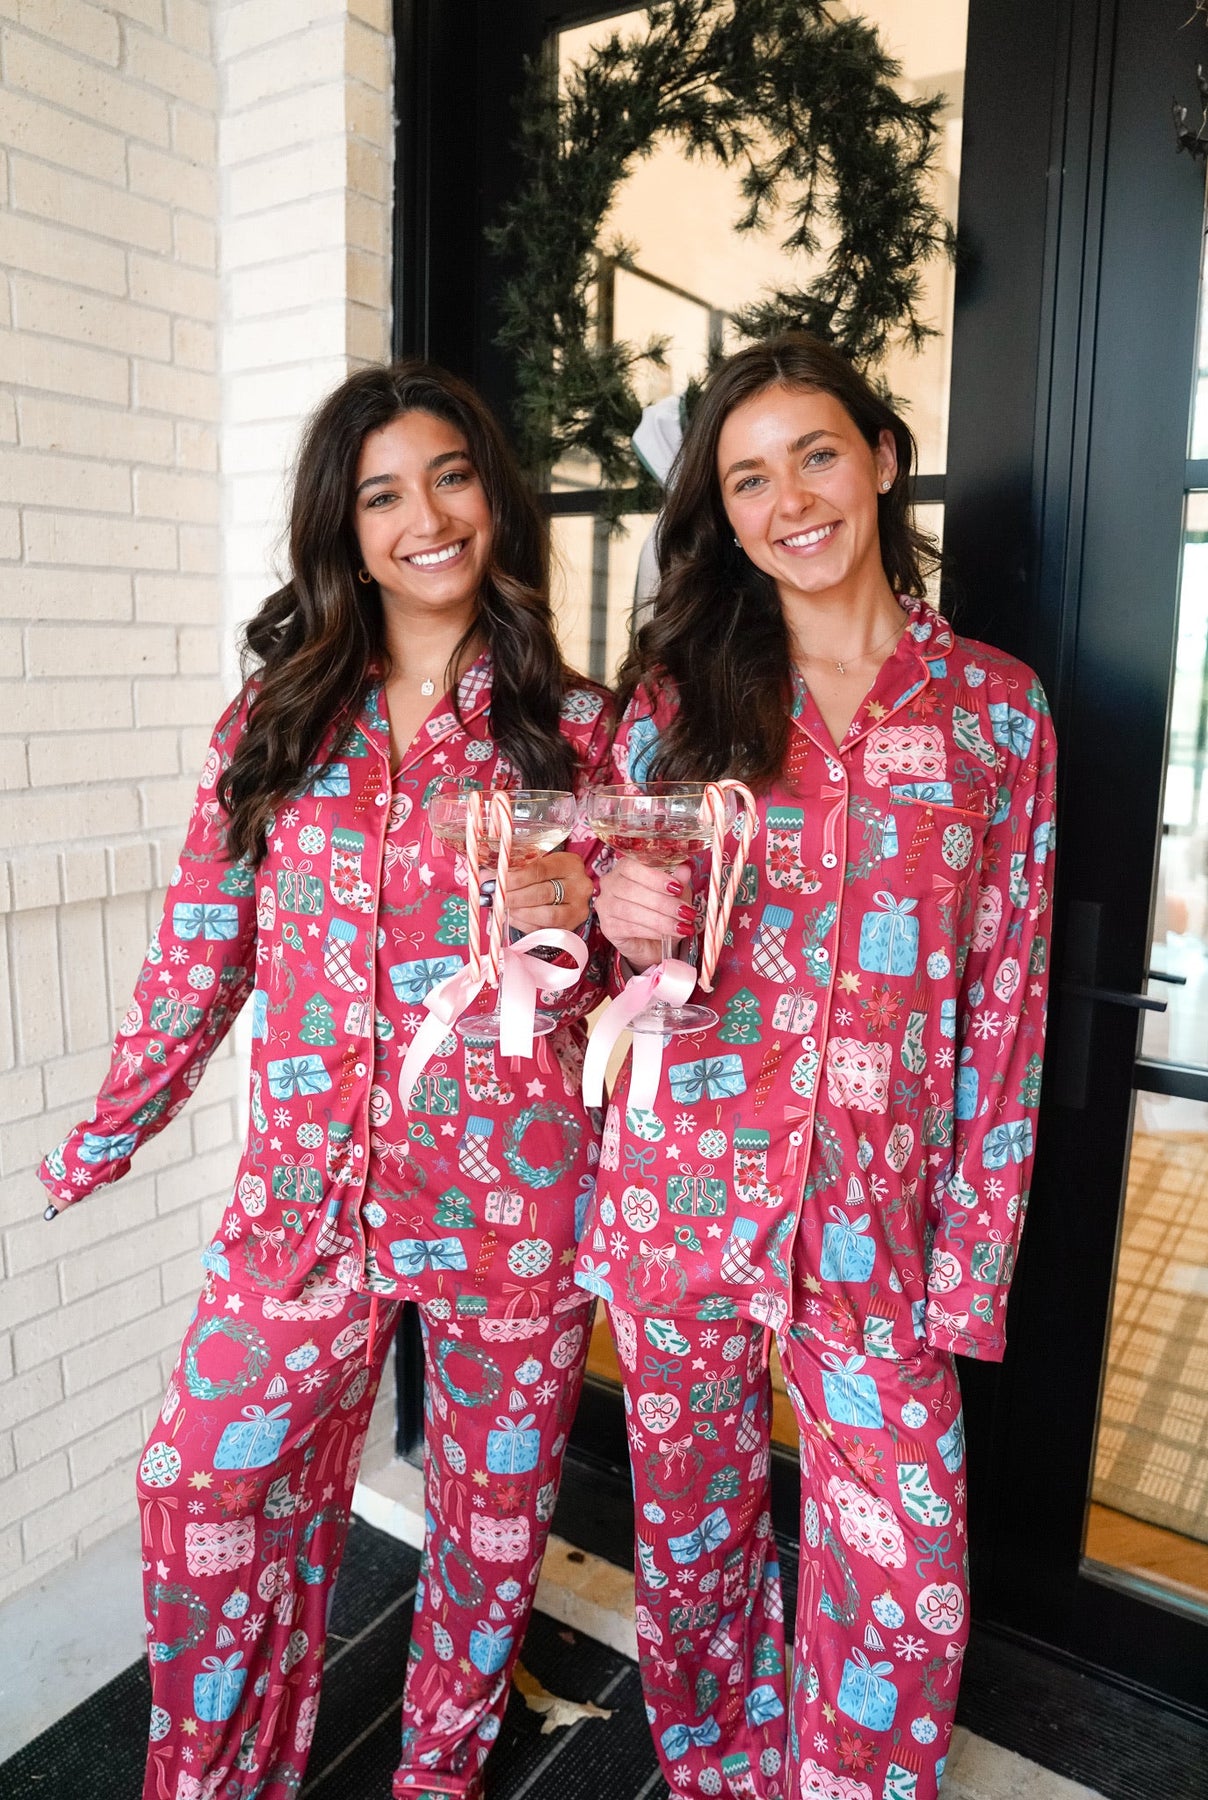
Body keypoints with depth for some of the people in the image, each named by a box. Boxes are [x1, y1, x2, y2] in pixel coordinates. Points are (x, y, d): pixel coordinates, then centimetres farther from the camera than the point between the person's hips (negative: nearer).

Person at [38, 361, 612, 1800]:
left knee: (493, 1506, 15)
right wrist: (105, 1138, 11)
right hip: (308, 1186, 2)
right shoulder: (276, 716, 2)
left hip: (511, 1194, -1)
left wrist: (574, 918, -20)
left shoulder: (569, 723, -2)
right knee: (206, 1483, 9)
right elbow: (203, 947, 7)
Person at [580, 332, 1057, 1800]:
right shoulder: (676, 688, 3)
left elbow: (1007, 996, 2)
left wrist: (974, 1249, -1)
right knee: (692, 1536, 17)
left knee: (907, 1584, 3)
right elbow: (623, 930, 8)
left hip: (878, 1215, 0)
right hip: (682, 1182, 1)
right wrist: (621, 915, -17)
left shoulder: (996, 709, 2)